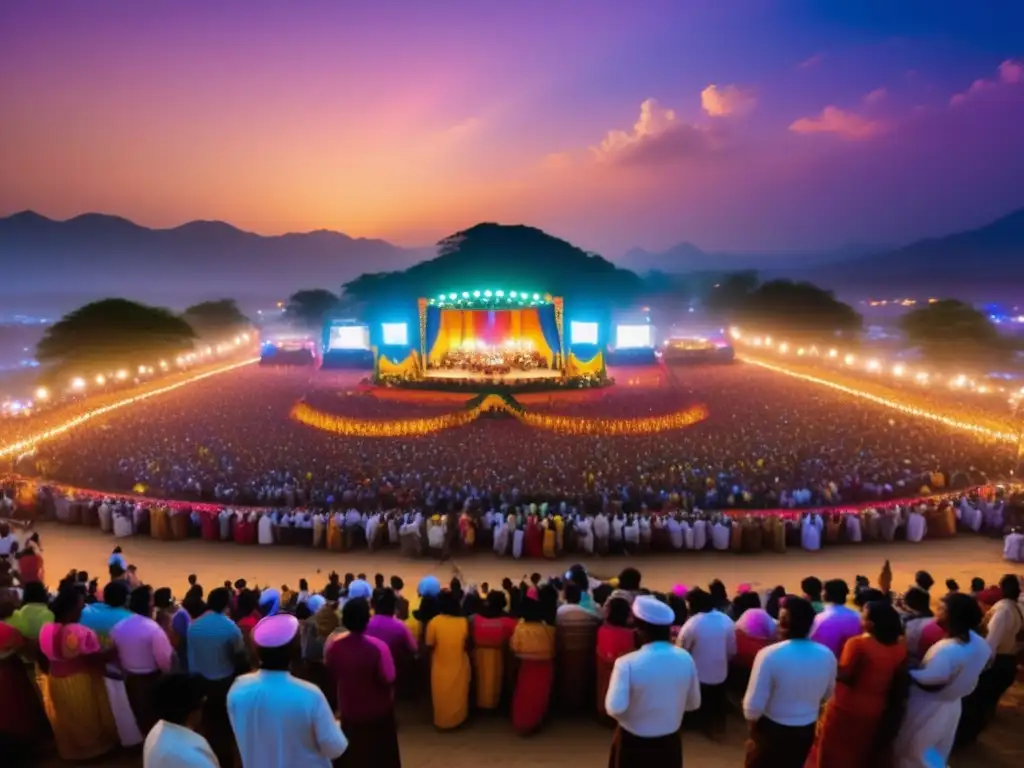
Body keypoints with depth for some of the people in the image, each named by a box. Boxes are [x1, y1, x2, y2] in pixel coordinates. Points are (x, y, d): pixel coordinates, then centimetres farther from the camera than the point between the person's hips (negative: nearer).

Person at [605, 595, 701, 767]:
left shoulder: (627, 663, -24)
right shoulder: (685, 659, -10)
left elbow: (615, 708, -27)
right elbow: (694, 703, 1)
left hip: (632, 744, -3)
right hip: (669, 743, 4)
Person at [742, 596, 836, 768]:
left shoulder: (769, 655, -28)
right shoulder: (827, 656, -12)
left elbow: (754, 705, -24)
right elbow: (826, 695, 7)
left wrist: (751, 719, -2)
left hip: (771, 730, -4)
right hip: (806, 731, 5)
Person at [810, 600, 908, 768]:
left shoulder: (857, 644, -23)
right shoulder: (900, 647, -6)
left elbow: (843, 676, -21)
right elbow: (899, 682, 2)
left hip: (846, 709, -5)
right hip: (876, 711, 6)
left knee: (834, 754, 13)